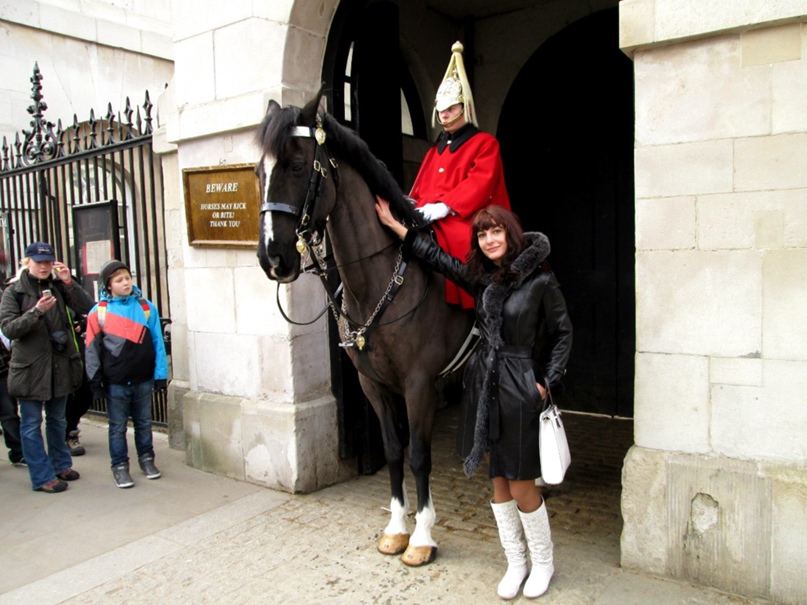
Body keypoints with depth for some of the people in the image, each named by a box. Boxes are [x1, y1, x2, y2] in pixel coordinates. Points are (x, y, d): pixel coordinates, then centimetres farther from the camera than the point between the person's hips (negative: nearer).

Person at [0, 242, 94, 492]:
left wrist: (69, 282, -16)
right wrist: (36, 311, -25)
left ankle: (61, 464, 33)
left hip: (60, 365, 4)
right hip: (29, 368, -3)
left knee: (57, 420, 18)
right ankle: (42, 476, 13)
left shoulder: (58, 287, 3)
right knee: (32, 424, 3)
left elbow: (88, 307, -7)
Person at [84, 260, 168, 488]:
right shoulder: (99, 311, -4)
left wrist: (160, 373, -1)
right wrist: (96, 380, -2)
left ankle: (146, 459, 30)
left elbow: (157, 341, 1)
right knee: (118, 427, 10)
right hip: (115, 382, -1)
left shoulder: (146, 307, 0)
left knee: (144, 423, 15)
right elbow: (92, 348, -1)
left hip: (143, 379, 1)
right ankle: (120, 466, 23)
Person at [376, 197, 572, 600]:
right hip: (484, 384, 5)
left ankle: (543, 563, 29)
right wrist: (393, 224, 11)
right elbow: (436, 256, 11)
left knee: (521, 485, 4)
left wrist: (547, 382, -8)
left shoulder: (540, 281, -9)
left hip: (520, 388, -5)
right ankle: (516, 563, 31)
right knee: (499, 481, 14)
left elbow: (563, 332, -2)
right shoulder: (480, 277, 5)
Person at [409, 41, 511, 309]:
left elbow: (479, 183, -10)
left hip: (463, 223, -5)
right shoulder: (435, 150, 25)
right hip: (428, 222, 5)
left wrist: (445, 206, -22)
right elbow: (421, 186, 20)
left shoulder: (485, 143, 6)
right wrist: (414, 207, -4)